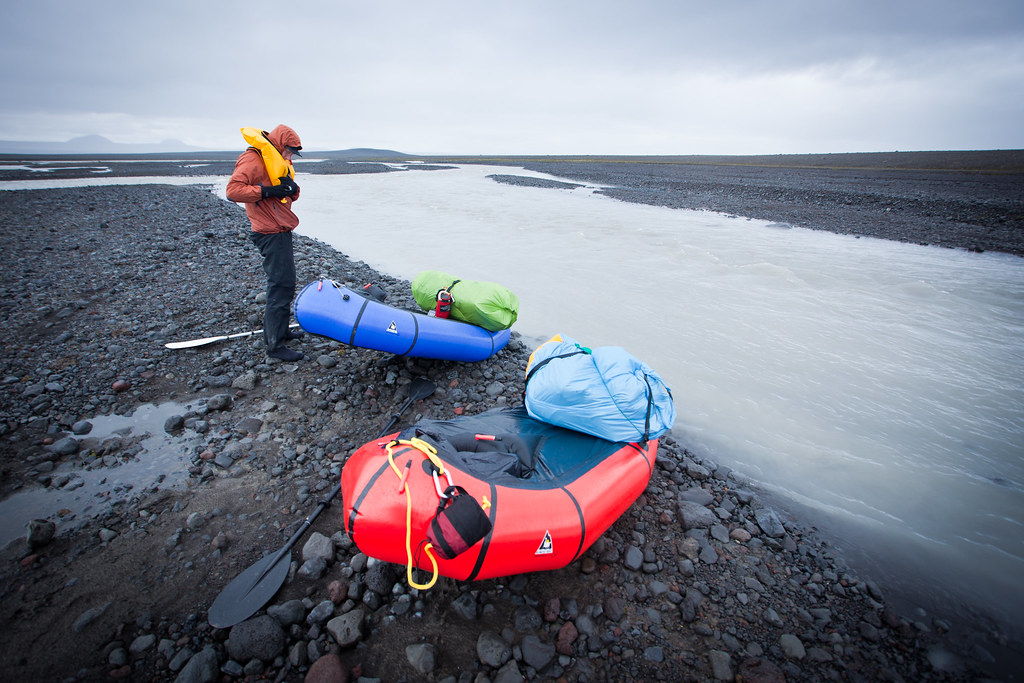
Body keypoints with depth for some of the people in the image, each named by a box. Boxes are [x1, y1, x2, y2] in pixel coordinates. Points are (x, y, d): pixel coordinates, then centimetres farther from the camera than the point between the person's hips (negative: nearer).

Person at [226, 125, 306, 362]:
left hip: (281, 232, 10)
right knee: (281, 285, -11)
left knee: (283, 282, 18)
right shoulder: (253, 160, -11)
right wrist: (267, 191, -25)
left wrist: (292, 188, -3)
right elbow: (233, 190, -23)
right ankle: (275, 346, -7)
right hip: (271, 234, -10)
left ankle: (280, 330, 32)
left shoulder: (280, 162, 19)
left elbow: (291, 196, 19)